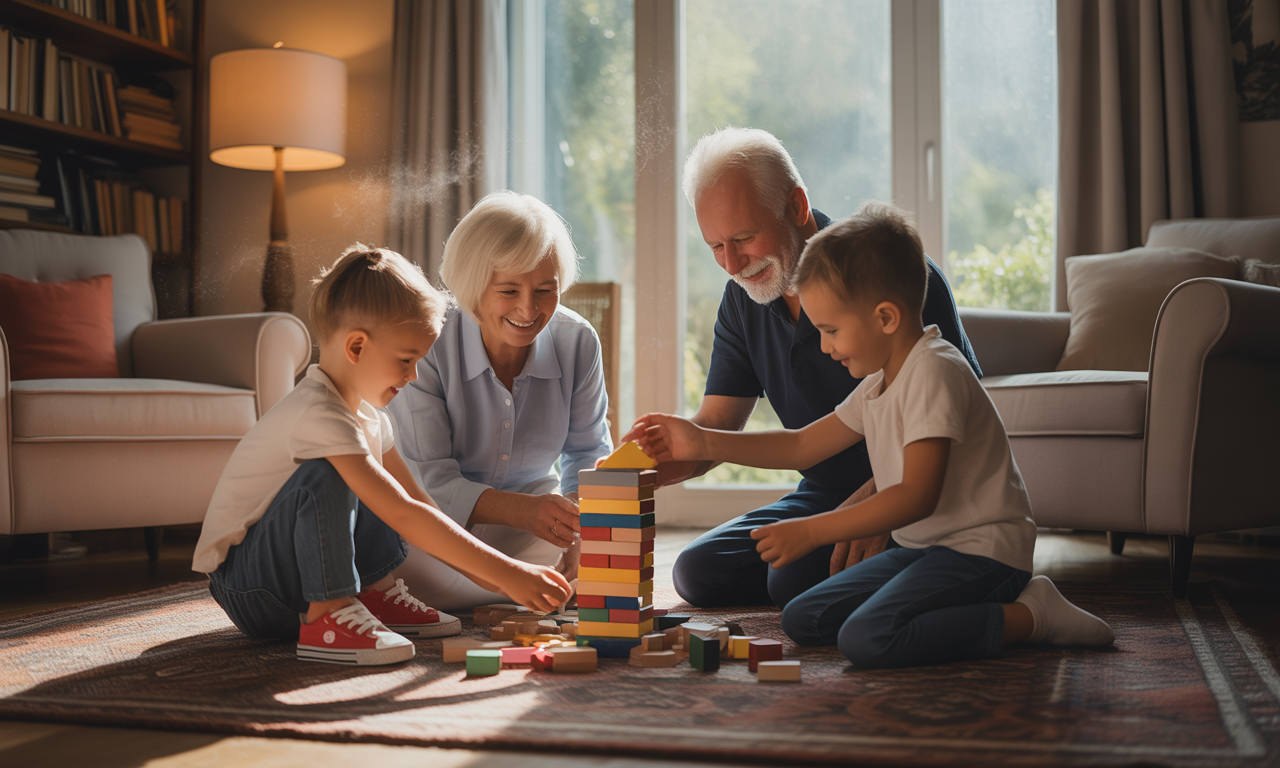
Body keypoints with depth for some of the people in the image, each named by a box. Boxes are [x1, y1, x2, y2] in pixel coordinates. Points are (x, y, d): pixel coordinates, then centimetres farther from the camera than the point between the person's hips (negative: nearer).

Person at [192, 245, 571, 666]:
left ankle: (378, 591, 4)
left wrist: (485, 573, 0)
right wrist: (504, 571, -31)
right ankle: (326, 615, -23)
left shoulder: (366, 414, 4)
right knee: (326, 477, -31)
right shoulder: (318, 414, -27)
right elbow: (405, 517, -32)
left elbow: (418, 501, 9)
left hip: (289, 573, 9)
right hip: (242, 588, -9)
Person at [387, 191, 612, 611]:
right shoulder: (425, 348, -23)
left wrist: (582, 520, -20)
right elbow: (429, 481, -25)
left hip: (533, 509, 4)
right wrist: (524, 510, -43)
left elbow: (588, 453, 3)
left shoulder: (577, 343, -10)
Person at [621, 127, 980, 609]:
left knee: (796, 578, -29)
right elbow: (713, 428, 1)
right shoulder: (743, 298, 3)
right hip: (823, 495, 8)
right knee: (697, 572, -4)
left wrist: (876, 497, -34)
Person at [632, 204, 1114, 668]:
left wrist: (811, 531, -24)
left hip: (981, 548, -10)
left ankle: (1027, 615, -11)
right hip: (921, 547, 10)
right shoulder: (879, 383, 13)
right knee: (801, 620, 3)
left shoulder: (933, 370, -17)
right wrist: (703, 444, 7)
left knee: (867, 639, -30)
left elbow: (917, 496, -24)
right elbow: (803, 446, 16)